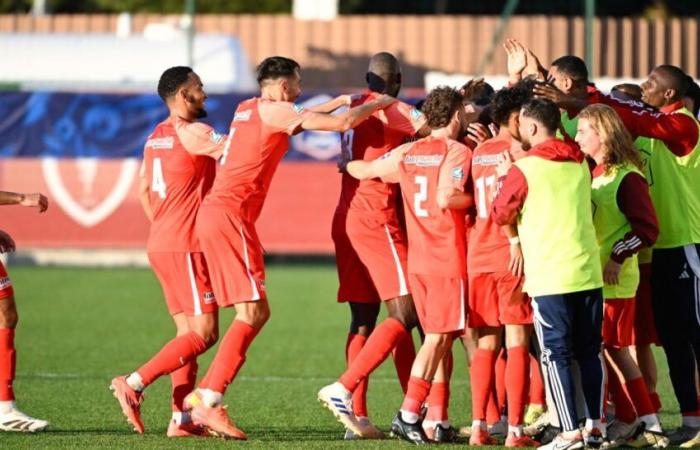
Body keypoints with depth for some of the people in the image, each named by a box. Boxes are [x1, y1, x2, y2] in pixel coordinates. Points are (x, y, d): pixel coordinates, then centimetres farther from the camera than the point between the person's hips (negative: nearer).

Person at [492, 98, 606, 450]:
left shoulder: (523, 170, -8)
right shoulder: (580, 163, 10)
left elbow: (501, 215, -2)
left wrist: (504, 177, 12)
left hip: (549, 277, -6)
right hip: (588, 272, 6)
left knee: (556, 355, -2)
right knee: (590, 352, 12)